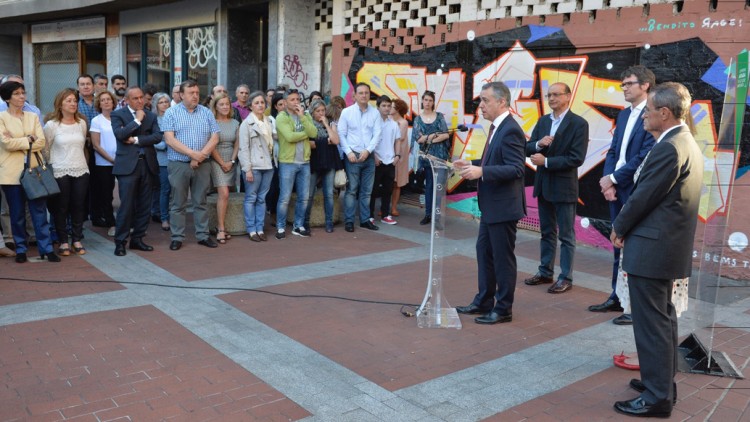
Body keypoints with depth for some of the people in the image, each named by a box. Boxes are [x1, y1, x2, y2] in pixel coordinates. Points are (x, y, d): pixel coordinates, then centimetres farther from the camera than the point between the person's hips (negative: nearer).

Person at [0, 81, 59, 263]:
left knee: (39, 211, 1)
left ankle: (46, 248, 5)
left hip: (33, 169, 2)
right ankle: (21, 249, 15)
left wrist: (18, 143, -9)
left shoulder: (33, 116, 11)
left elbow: (42, 142, 0)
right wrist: (28, 140, -6)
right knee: (17, 213, 5)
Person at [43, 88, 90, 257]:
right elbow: (45, 148, 1)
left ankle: (77, 240, 16)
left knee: (78, 206, 6)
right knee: (60, 208, 2)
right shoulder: (51, 124, -4)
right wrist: (54, 163, 2)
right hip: (60, 172, -3)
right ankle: (63, 242, 12)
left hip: (81, 171, 3)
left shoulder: (82, 123, 7)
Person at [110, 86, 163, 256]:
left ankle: (137, 239, 18)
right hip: (128, 165, -4)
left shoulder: (151, 116, 12)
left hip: (147, 164, 4)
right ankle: (120, 242, 4)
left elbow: (158, 136, -2)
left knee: (144, 205, 7)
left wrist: (136, 140, -9)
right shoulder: (118, 115, 3)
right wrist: (137, 120, -10)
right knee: (126, 205, -6)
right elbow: (120, 134, -15)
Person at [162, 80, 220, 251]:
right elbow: (170, 139, -10)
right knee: (178, 203, 4)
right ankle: (177, 237, 12)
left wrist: (200, 156, -12)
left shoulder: (206, 113, 8)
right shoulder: (171, 113, 0)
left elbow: (215, 137, 1)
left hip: (202, 165, 2)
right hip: (179, 164, -2)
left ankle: (203, 235, 17)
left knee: (201, 202, 9)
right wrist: (192, 153, -17)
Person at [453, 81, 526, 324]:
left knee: (503, 258, 2)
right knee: (484, 252, 17)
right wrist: (473, 164, 7)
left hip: (503, 206, -10)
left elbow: (515, 168, -25)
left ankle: (503, 309, 16)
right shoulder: (497, 127, 11)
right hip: (490, 205, 10)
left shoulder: (510, 130, -19)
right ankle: (484, 301, 31)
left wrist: (481, 172, -31)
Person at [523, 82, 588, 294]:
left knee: (566, 235, 4)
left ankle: (566, 278, 13)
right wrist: (538, 144, -15)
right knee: (547, 232, 17)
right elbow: (528, 148, 7)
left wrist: (546, 161, -19)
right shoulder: (543, 121, 8)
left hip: (564, 187, -6)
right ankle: (545, 272, 28)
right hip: (543, 185, 6)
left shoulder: (579, 124, -12)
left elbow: (576, 158, -18)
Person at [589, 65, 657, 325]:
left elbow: (645, 156, -19)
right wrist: (608, 182, -3)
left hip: (637, 191, -8)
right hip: (617, 190, 8)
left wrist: (613, 178, -13)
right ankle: (618, 298, 25)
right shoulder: (623, 115, 15)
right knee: (620, 246, 14)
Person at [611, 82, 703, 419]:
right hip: (668, 245, 10)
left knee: (651, 322, -3)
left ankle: (657, 397, 6)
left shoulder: (669, 148, -20)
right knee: (663, 318, 19)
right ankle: (663, 381, 32)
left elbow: (644, 196, -18)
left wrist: (618, 228, -2)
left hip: (651, 248, -10)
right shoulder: (685, 142, 13)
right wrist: (626, 225, 10)